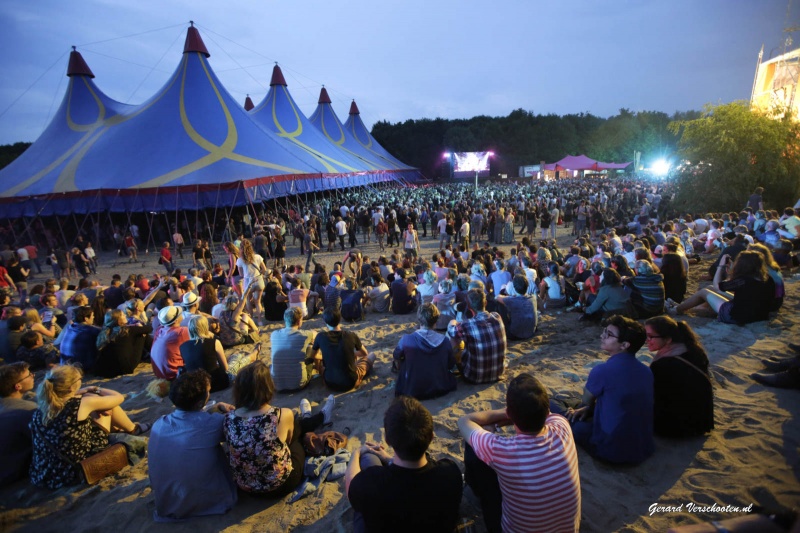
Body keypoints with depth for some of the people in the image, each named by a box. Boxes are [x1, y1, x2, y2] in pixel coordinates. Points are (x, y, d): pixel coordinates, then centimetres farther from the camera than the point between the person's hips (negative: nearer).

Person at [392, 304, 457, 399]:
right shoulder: (445, 341, -16)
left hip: (412, 391, -3)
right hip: (440, 389, 3)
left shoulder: (406, 340, -22)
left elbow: (396, 358, 0)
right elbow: (451, 365, 0)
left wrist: (402, 373, 22)